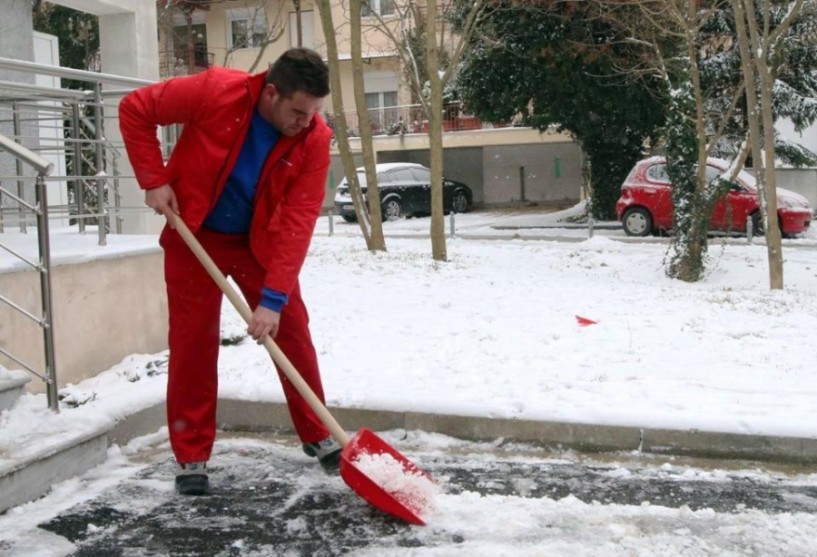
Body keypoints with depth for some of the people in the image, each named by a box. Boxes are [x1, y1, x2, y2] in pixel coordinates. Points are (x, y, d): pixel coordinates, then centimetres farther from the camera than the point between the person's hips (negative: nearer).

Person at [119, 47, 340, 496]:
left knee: (292, 333, 3)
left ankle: (319, 437, 19)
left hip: (261, 242, 2)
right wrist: (154, 179, -19)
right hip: (195, 235, -2)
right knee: (192, 342, 0)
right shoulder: (215, 90, -27)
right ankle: (191, 458, 12)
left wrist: (274, 298, -31)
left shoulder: (315, 139, -22)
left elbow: (297, 221, -26)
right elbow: (134, 109, -13)